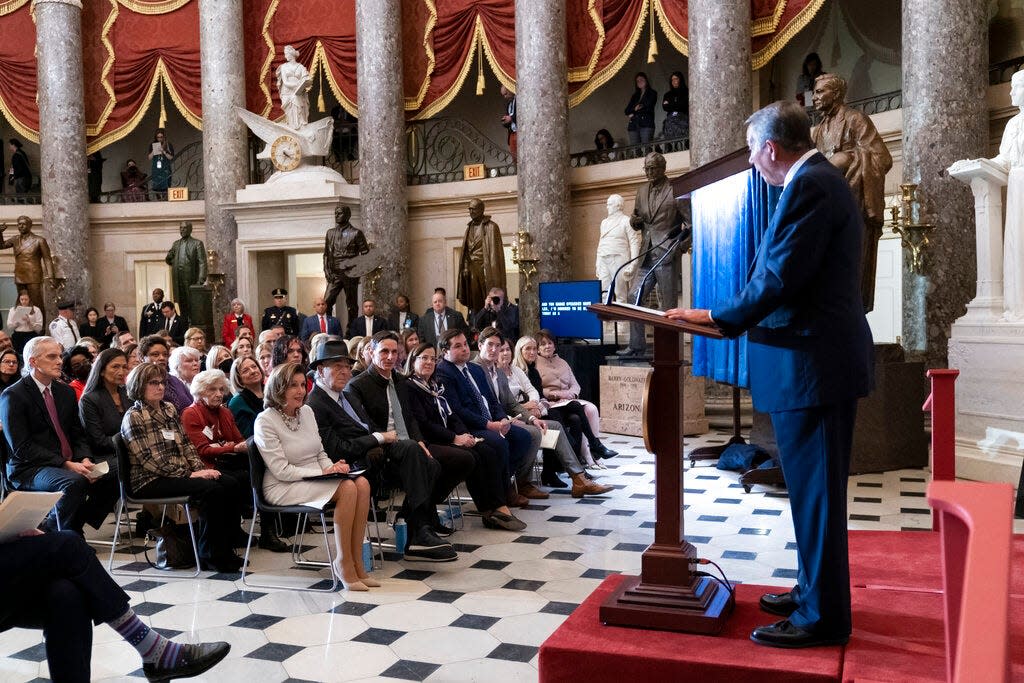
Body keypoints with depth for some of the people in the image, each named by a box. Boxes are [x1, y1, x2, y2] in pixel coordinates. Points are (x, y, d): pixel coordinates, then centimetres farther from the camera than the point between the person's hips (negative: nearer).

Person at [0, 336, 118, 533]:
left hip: (70, 465, 7)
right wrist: (66, 464, -21)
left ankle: (51, 525, -2)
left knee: (111, 478, -16)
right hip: (29, 469, -7)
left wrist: (84, 459, -7)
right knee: (74, 483, -34)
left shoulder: (66, 392, 15)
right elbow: (22, 447, -14)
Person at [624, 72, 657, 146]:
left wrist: (634, 113, 3)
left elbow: (648, 107, -2)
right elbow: (627, 110, 16)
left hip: (646, 124, -4)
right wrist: (635, 108, -2)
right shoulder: (635, 95, 25)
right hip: (633, 125, 4)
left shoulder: (652, 93, 13)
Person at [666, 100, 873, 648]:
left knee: (815, 491, -2)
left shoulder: (809, 185, -15)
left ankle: (822, 617, 10)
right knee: (815, 488, 18)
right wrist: (727, 315, 12)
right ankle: (815, 591, 31)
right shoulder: (820, 181, 17)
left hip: (810, 361, -11)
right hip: (822, 356, 11)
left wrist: (719, 317, -9)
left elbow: (780, 276, -21)